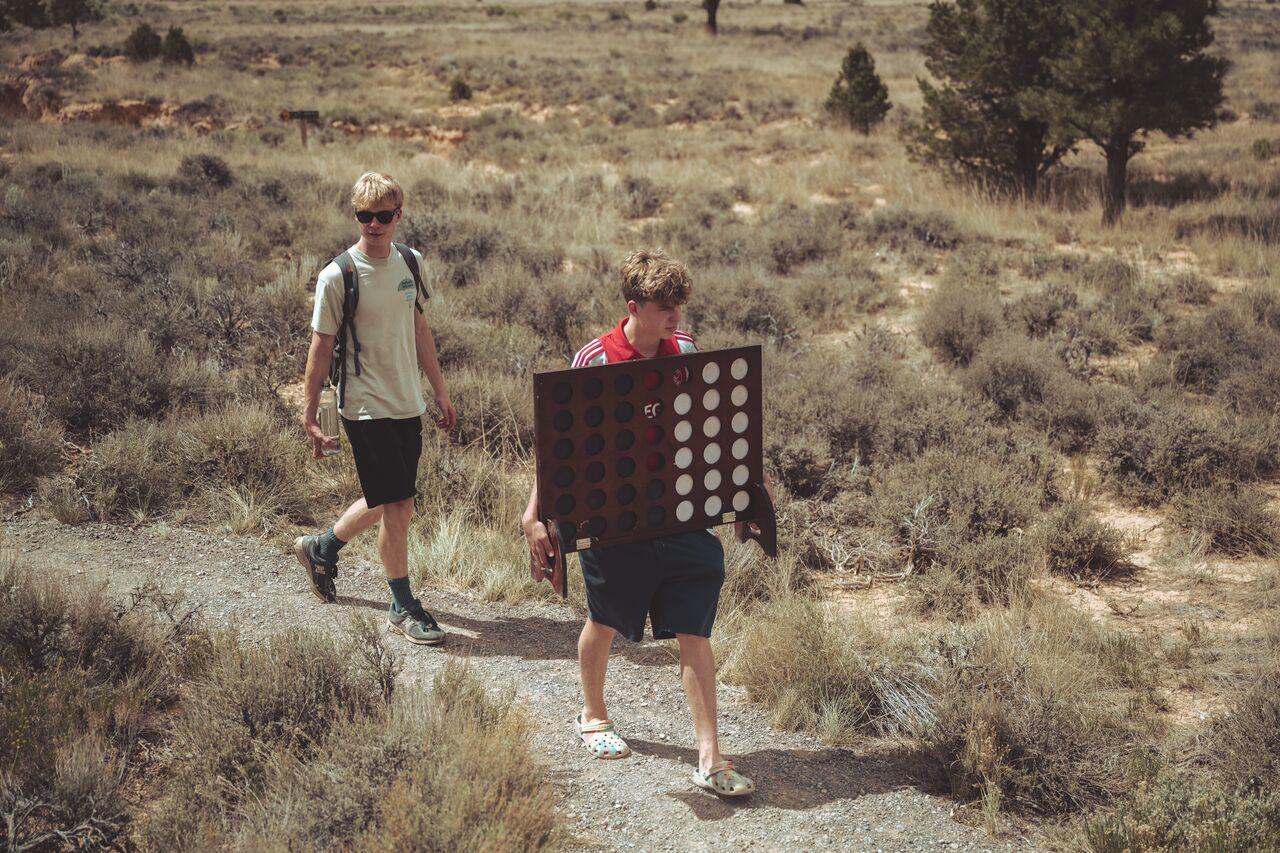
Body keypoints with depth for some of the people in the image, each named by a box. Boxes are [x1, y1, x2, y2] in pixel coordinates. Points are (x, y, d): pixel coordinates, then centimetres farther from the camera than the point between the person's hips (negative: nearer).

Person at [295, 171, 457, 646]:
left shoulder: (410, 263, 4)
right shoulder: (338, 276, -13)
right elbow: (320, 348, -8)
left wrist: (440, 392, 18)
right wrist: (309, 417, -6)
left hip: (408, 405, 6)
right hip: (367, 407, -6)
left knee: (390, 502, 15)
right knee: (396, 504, -6)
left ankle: (320, 549, 40)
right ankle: (403, 608, 8)